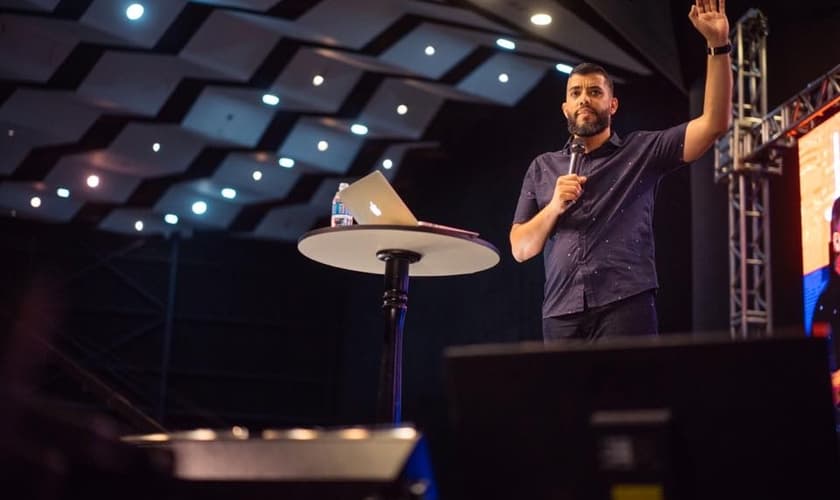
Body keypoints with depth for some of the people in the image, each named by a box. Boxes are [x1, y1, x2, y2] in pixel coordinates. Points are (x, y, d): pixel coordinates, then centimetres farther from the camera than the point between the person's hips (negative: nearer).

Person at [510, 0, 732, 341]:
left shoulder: (641, 151, 11)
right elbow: (520, 249, 12)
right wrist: (554, 207, -6)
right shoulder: (543, 168, 17)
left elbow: (714, 124, 0)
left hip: (625, 307, -2)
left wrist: (718, 45, -8)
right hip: (561, 314, 2)